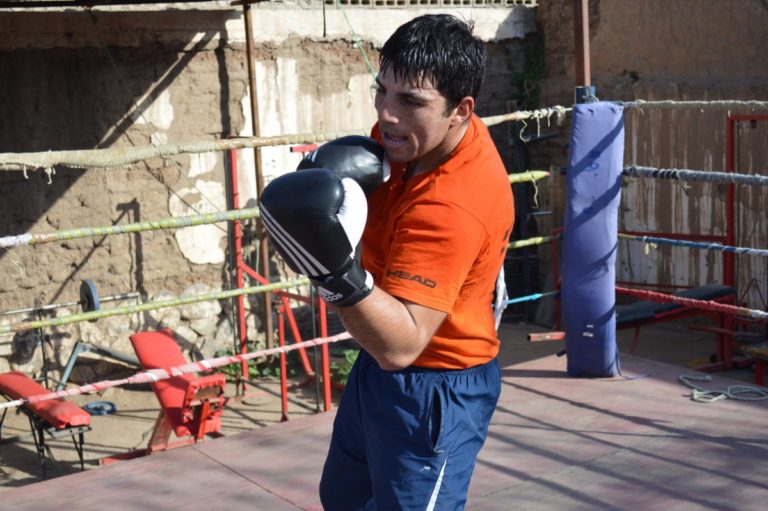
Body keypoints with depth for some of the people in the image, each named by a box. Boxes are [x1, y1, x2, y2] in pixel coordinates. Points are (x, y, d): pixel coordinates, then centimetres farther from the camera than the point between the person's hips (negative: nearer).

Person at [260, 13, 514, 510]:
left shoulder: (453, 205, -35)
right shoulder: (410, 136, -8)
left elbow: (400, 345, -39)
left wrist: (341, 275, -54)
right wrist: (338, 172, -8)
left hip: (433, 393, -10)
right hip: (381, 372, 10)